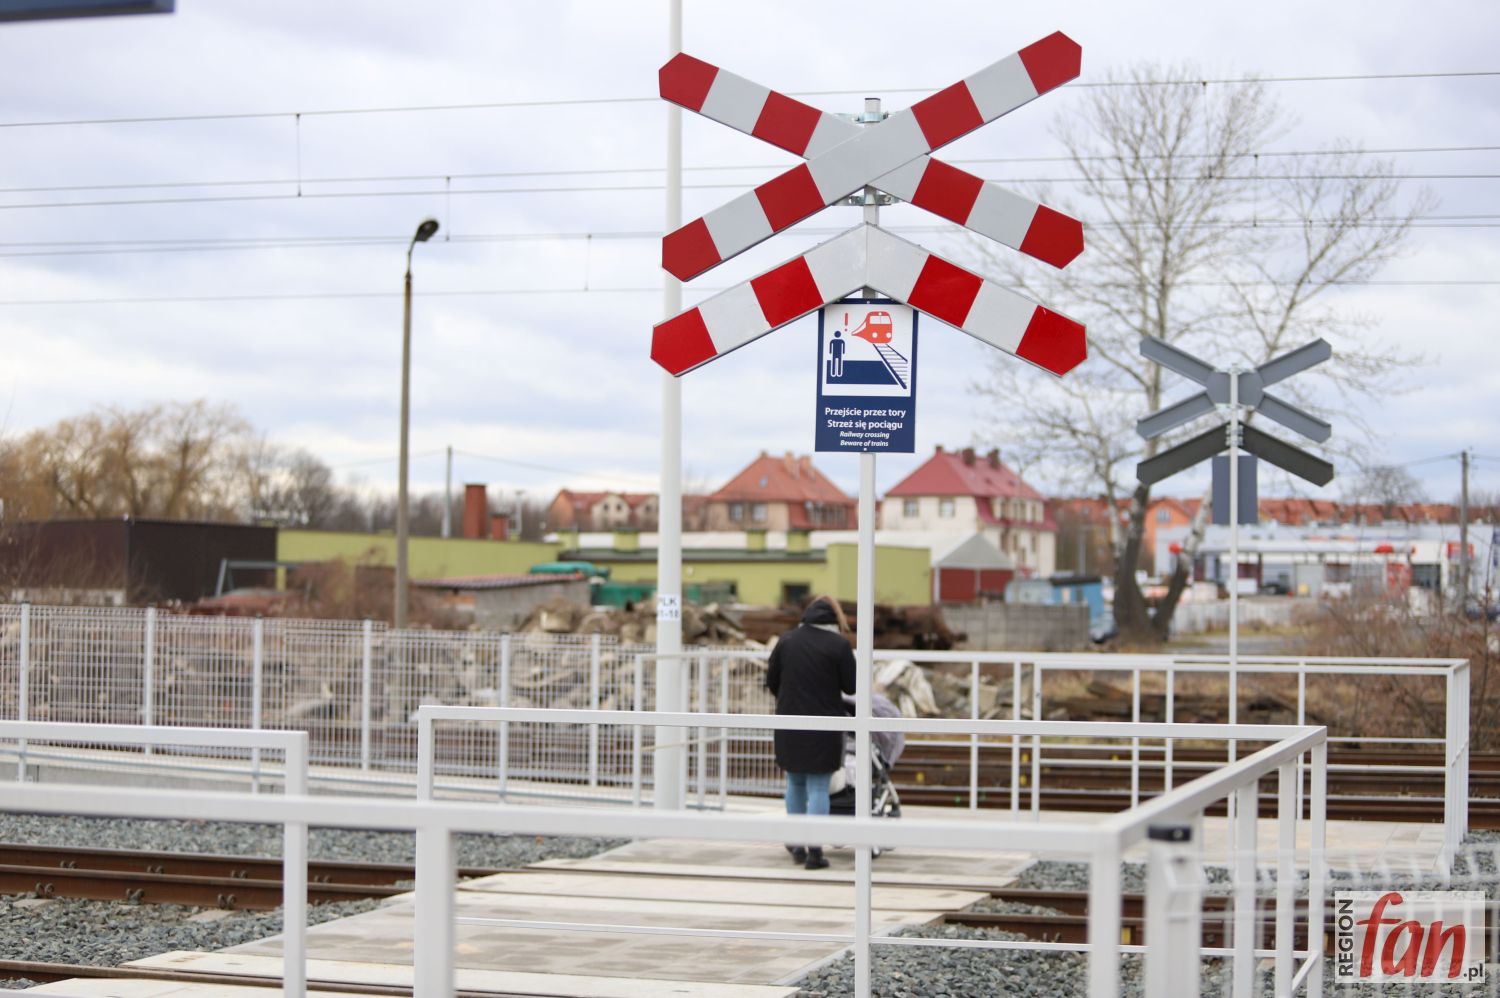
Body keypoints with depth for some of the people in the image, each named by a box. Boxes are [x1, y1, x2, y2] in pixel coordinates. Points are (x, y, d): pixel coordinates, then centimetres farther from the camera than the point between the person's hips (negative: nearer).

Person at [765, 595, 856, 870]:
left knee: (795, 783, 18)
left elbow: (771, 681, 8)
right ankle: (814, 850, -3)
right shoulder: (839, 644, -10)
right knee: (818, 787, 2)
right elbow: (850, 686, -5)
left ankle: (797, 845, 24)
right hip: (824, 725, -3)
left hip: (789, 724, 3)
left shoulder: (787, 640, 1)